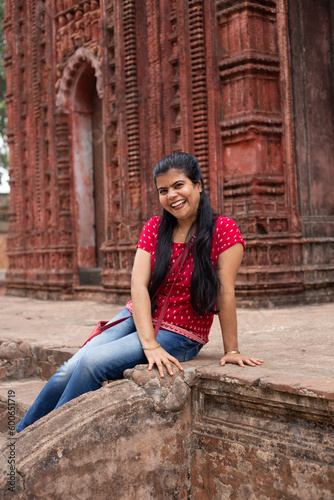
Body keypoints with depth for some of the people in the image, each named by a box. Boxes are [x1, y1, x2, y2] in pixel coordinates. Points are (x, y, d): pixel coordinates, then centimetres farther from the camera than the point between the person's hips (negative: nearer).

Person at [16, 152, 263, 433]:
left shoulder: (223, 230, -12)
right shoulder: (154, 228, 2)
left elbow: (225, 293, -13)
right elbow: (139, 285, -9)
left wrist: (232, 350, -12)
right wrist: (149, 344, -22)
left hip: (179, 336, -5)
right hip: (136, 318, 5)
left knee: (92, 362, -23)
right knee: (69, 371, -14)